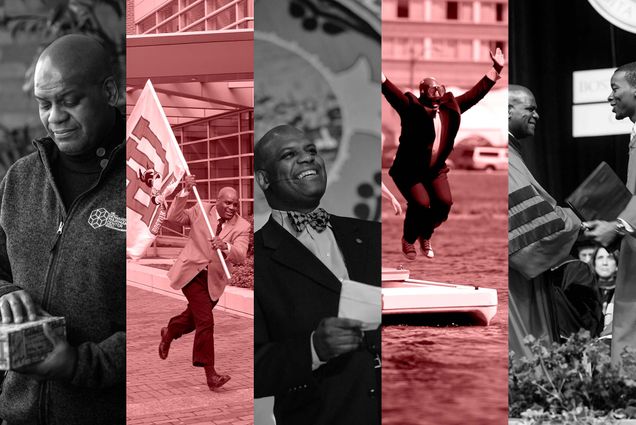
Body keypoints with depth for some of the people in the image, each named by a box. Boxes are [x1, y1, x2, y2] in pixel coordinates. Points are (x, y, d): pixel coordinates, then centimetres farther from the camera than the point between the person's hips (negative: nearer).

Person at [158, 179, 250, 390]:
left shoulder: (242, 227, -8)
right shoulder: (201, 211, -5)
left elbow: (240, 256, -22)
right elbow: (173, 217, -12)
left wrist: (225, 246, -43)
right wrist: (185, 193, -22)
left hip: (213, 280, 3)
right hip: (191, 272, -3)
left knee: (194, 319, 21)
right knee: (205, 320, -15)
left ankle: (169, 332, 56)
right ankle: (210, 374, -13)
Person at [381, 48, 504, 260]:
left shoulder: (450, 108, 3)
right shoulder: (412, 107, -14)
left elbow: (476, 93, 10)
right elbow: (392, 93, -29)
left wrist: (496, 69, 10)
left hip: (436, 169, 5)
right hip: (409, 170, -5)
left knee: (444, 203, -11)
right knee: (421, 204, -20)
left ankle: (425, 236, 19)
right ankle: (408, 239, 10)